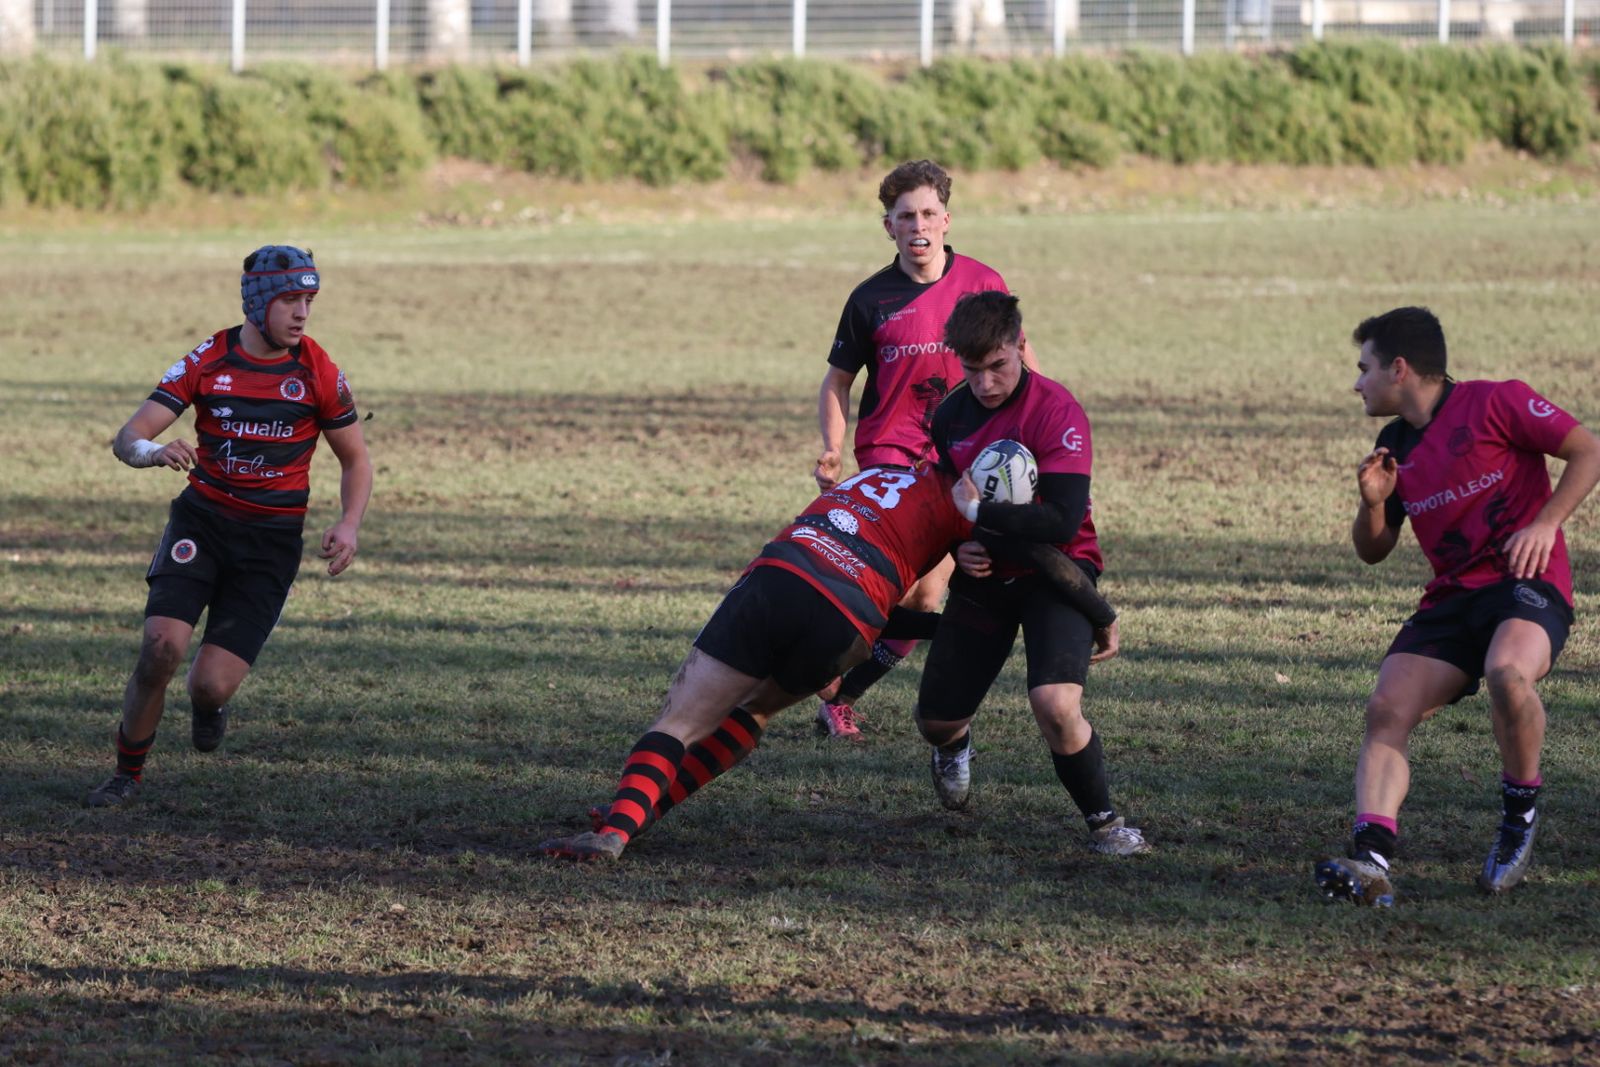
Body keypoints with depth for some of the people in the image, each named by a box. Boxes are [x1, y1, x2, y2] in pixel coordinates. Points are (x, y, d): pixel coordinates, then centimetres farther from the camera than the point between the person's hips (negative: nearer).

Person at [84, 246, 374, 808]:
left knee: (212, 685, -11)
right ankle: (127, 774, 0)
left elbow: (355, 460, 9)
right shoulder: (208, 361, -4)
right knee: (162, 645, -21)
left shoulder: (318, 373, -4)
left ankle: (207, 702, 30)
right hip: (202, 519, 0)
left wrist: (348, 525, -10)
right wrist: (154, 451, -32)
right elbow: (126, 439, -7)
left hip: (272, 539, 0)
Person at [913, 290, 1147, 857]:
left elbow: (1063, 520, -28)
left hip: (1054, 572, -6)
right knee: (935, 720, 8)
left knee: (1055, 705, -28)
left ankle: (1103, 821, -5)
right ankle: (954, 747, 48)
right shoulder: (951, 414, 0)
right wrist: (957, 546, -7)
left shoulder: (1056, 411, -20)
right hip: (984, 575, 6)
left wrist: (978, 513, -27)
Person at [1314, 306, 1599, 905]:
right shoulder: (1395, 446, 17)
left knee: (1507, 673, -37)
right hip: (1452, 598, 7)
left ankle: (1521, 811, -12)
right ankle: (1370, 864, -28)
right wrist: (1373, 502, 2)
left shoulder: (1494, 404, -3)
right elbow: (1372, 551, 24)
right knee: (1387, 710, -16)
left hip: (1526, 583, -6)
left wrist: (1544, 524, -15)